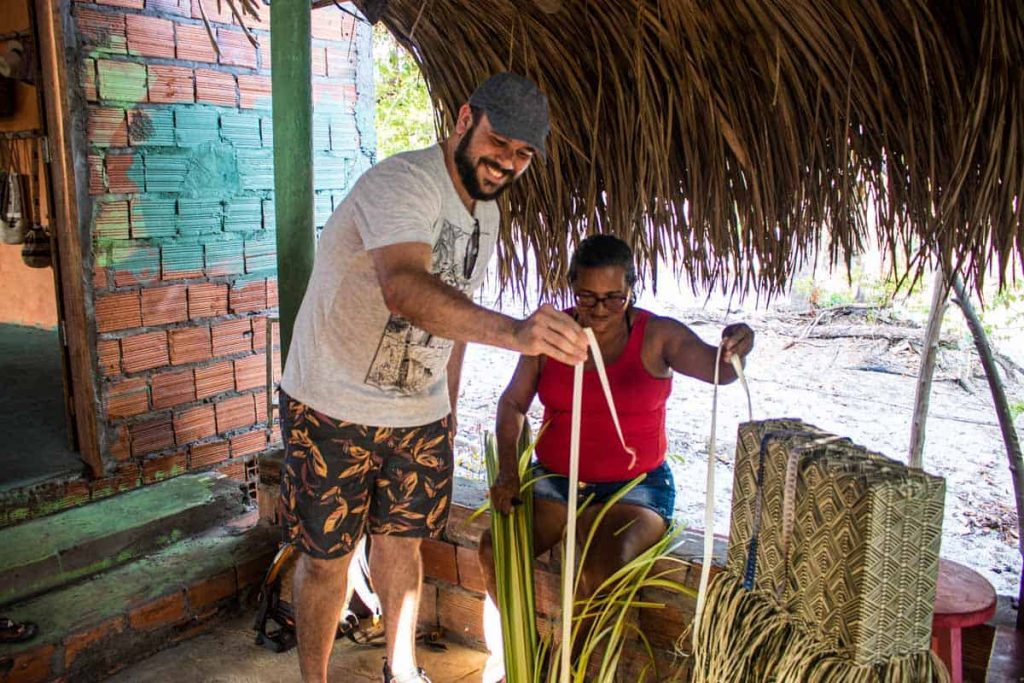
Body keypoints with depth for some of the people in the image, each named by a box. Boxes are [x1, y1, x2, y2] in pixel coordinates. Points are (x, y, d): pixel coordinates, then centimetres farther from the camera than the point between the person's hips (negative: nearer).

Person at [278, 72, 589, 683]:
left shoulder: (487, 212, 6)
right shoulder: (402, 183, -23)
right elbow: (405, 290, -44)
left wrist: (449, 405, 17)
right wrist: (512, 331, -58)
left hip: (421, 412, 7)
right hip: (334, 408, -6)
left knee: (402, 541, 17)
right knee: (326, 556, 6)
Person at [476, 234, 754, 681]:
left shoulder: (656, 335, -6)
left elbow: (718, 370, -20)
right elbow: (513, 402, 3)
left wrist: (733, 349, -44)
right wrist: (508, 470, -10)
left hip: (634, 485, -3)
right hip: (554, 478, 3)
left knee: (604, 569, -30)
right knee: (495, 549, -18)